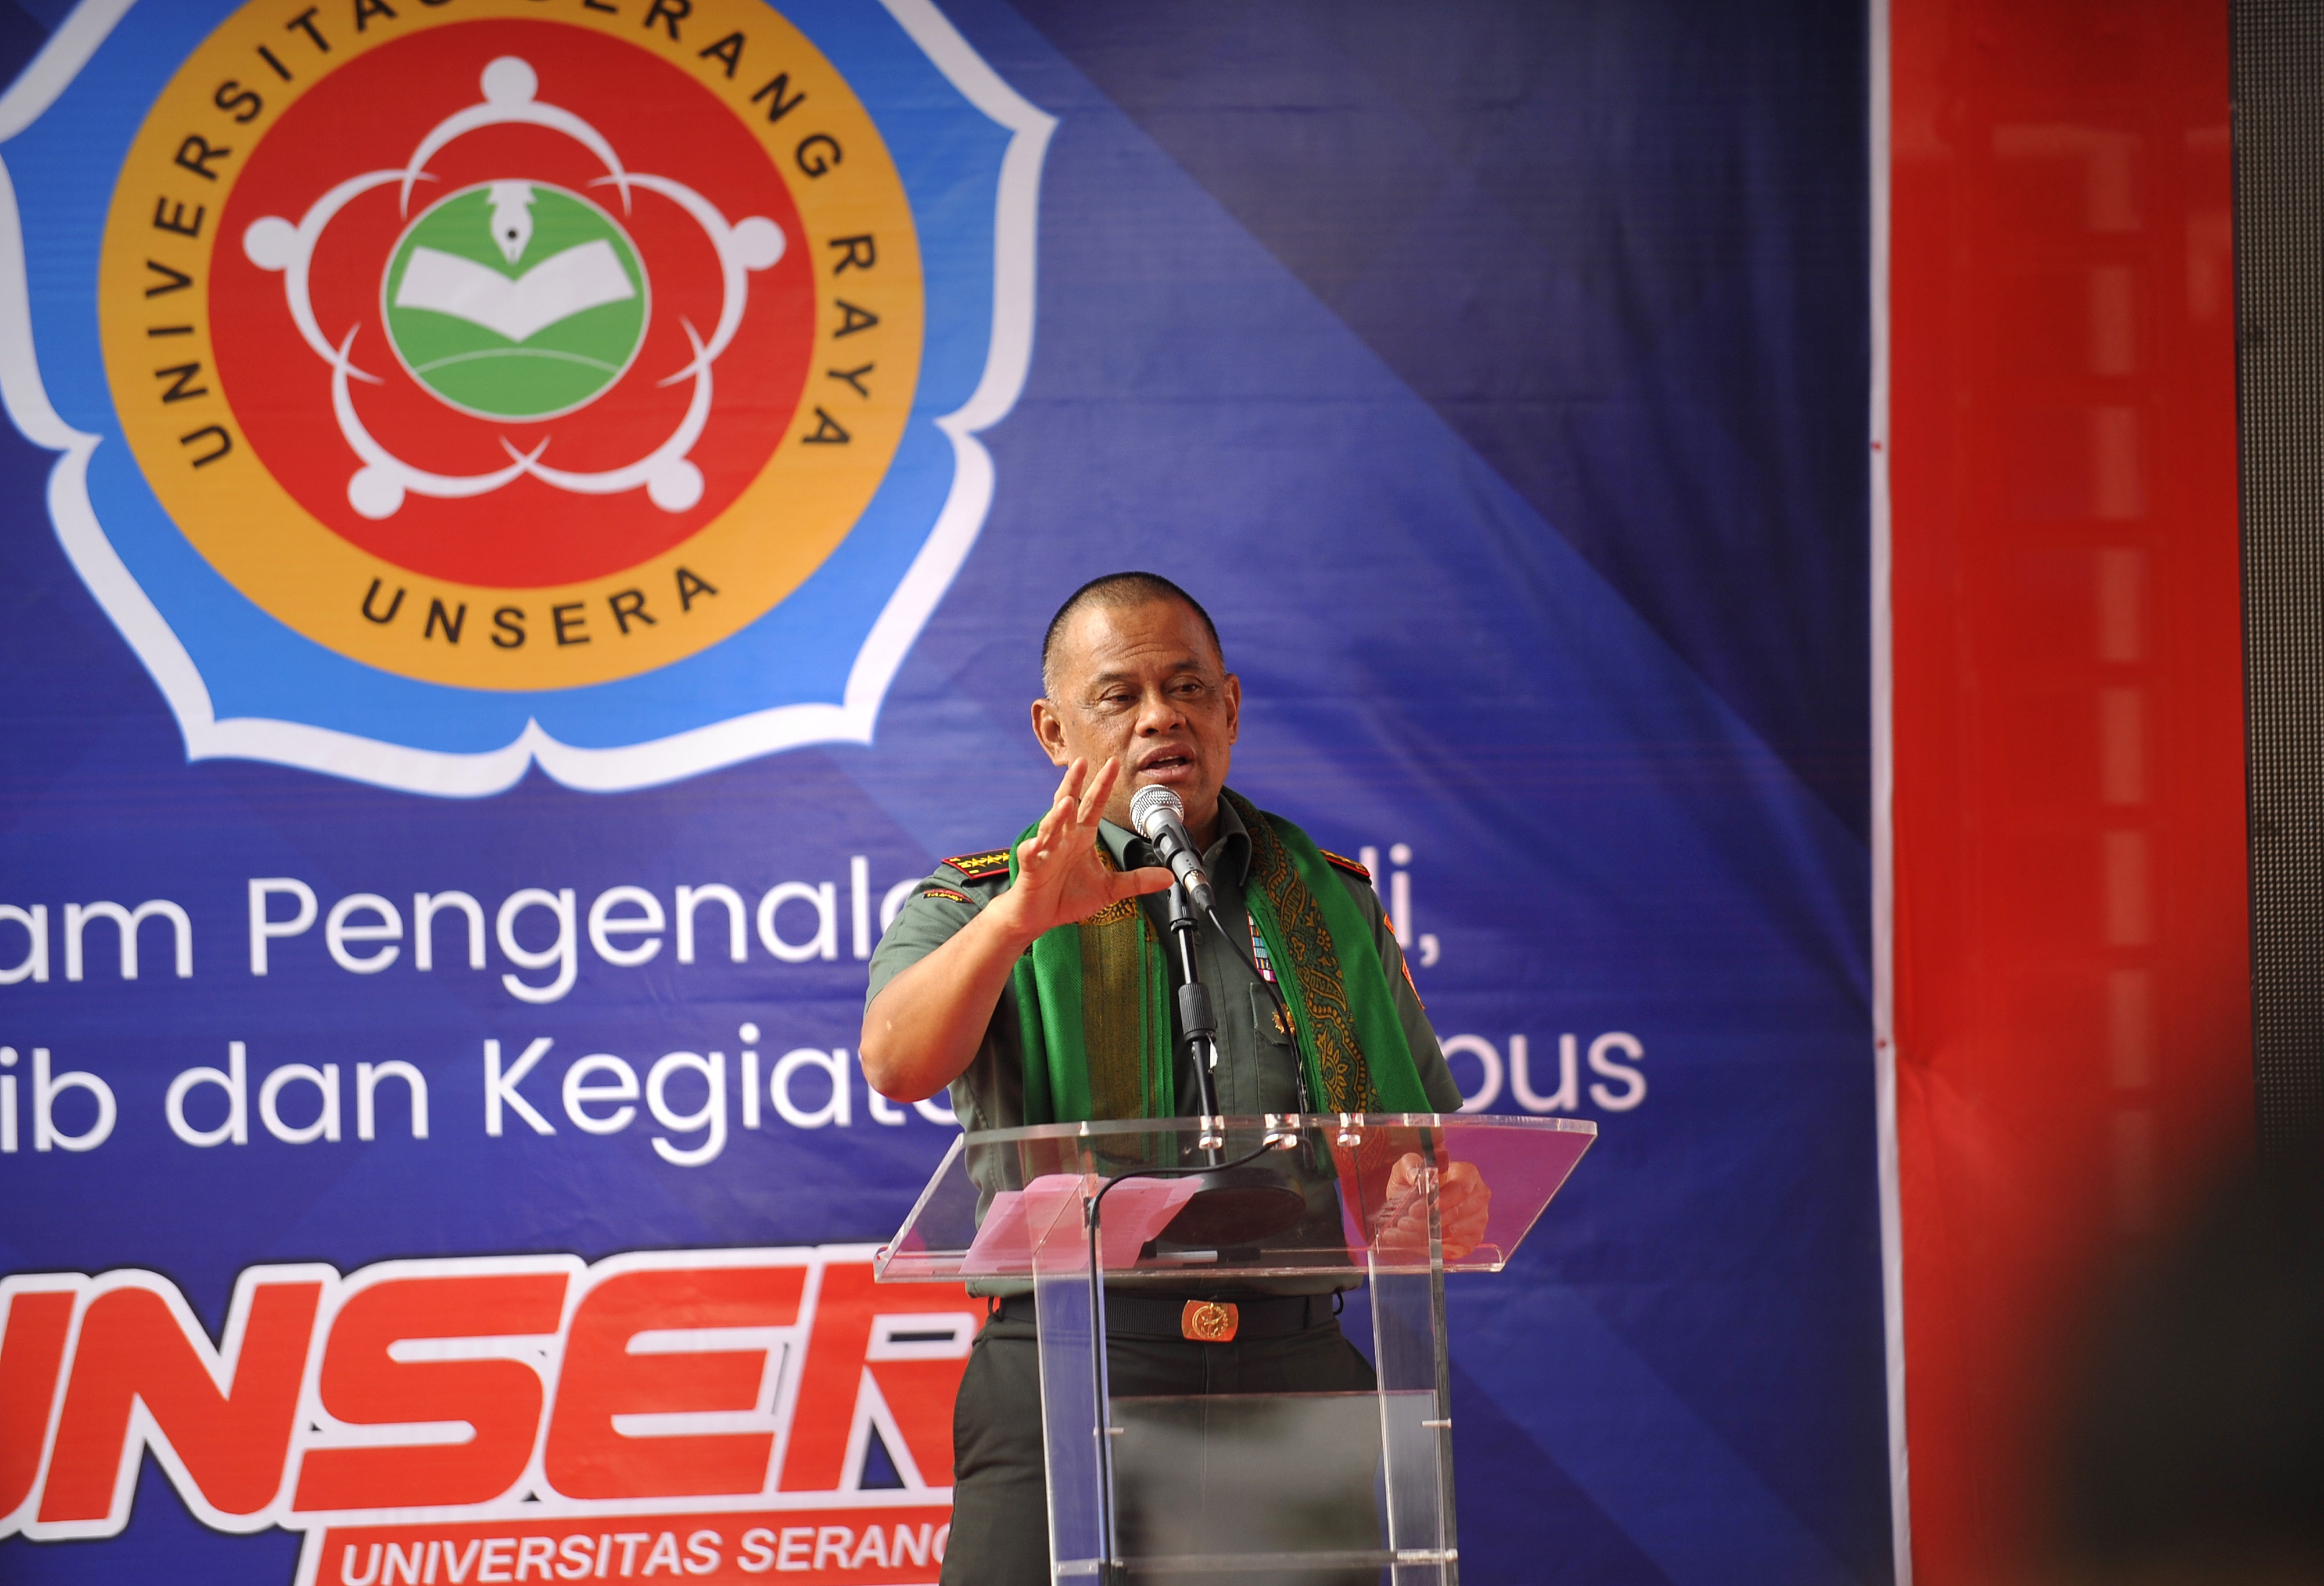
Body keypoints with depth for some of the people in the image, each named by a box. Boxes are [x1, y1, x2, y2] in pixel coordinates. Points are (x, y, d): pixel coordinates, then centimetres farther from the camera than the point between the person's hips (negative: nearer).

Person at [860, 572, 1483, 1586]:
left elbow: (1434, 1153, 21)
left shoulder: (1333, 907, 19)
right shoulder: (973, 911, 12)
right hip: (1068, 1385, -2)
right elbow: (898, 1067, -10)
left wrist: (1450, 1205, -3)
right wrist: (1016, 919, -25)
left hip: (1296, 1385, 2)